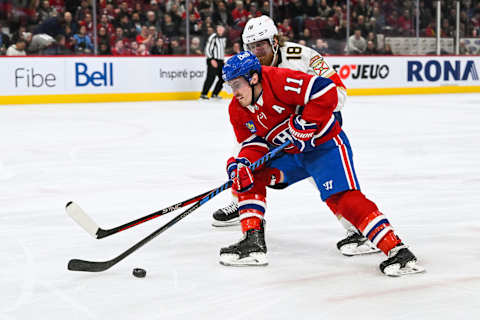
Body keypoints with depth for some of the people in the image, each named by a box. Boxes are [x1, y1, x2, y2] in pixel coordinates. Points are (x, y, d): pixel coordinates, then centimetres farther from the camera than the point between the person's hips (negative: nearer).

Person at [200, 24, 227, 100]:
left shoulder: (224, 38, 15)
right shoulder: (213, 37, -10)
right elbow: (207, 49, -14)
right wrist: (212, 60, -20)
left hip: (220, 61, 8)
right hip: (213, 61, -8)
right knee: (211, 77, -15)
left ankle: (214, 94, 17)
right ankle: (203, 94, -13)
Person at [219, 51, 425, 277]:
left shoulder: (280, 81, -26)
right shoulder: (238, 110, 0)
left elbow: (326, 92, -31)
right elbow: (254, 143, 3)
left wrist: (304, 124, -29)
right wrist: (242, 163, -16)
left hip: (326, 145, -8)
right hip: (289, 154, 8)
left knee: (341, 198, -23)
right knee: (250, 176, -3)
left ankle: (397, 251, -26)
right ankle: (253, 243, -1)